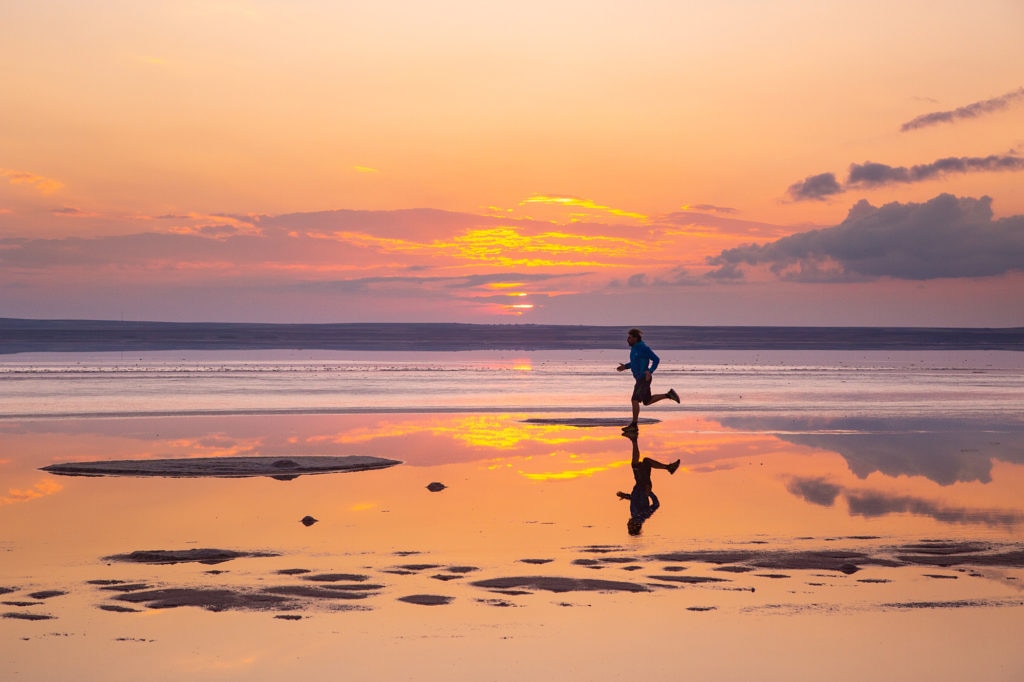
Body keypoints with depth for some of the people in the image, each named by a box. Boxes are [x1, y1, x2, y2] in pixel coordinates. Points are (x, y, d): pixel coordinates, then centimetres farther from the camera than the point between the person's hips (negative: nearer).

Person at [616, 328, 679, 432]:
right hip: (640, 378, 10)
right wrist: (625, 367, 11)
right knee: (647, 401, 15)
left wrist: (650, 372, -25)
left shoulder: (644, 348, -16)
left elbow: (656, 359, -14)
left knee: (635, 400, -10)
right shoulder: (635, 347, 11)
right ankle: (669, 394, 21)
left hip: (644, 378, -10)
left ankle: (633, 425, -4)